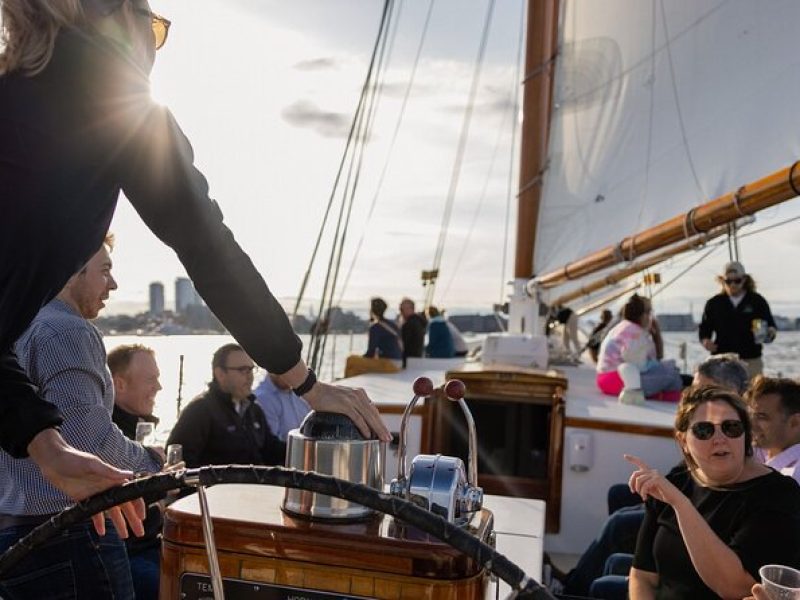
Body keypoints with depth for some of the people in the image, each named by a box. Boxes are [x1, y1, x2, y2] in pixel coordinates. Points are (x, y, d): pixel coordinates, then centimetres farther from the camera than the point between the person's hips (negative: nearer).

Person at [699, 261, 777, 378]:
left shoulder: (757, 301, 5)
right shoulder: (714, 303, 7)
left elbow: (771, 325, 7)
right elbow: (704, 328, 13)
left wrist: (771, 332, -16)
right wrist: (705, 340, -8)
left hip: (751, 362, -1)